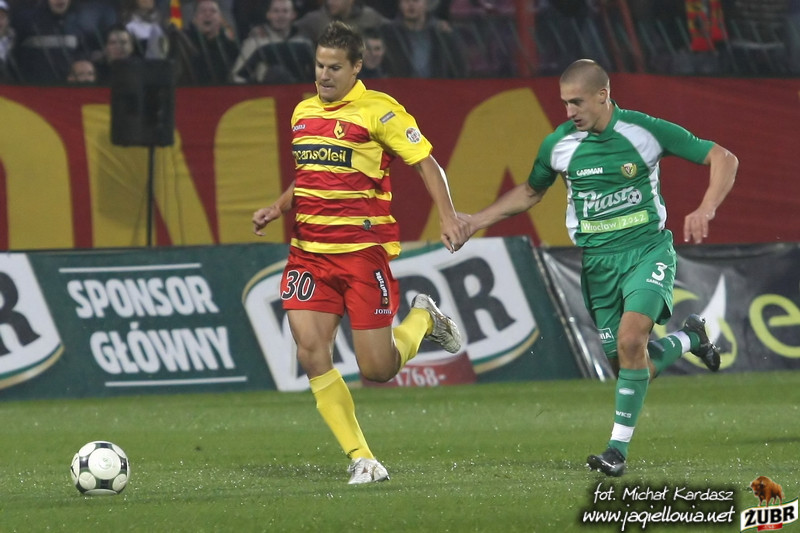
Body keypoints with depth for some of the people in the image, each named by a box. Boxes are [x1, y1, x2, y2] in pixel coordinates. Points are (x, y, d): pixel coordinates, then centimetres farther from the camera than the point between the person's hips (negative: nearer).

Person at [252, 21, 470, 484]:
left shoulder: (379, 111, -7)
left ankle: (423, 319, 28)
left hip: (364, 251, -5)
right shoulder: (303, 113, 13)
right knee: (312, 353, -11)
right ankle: (361, 459, -2)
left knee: (377, 369, -5)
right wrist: (277, 208, 11)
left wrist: (448, 216, -20)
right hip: (309, 251, 6)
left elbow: (426, 164, -7)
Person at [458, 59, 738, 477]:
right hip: (596, 261, 4)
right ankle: (688, 339, 34)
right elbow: (530, 191, 19)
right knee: (632, 367, 0)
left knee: (630, 338, -27)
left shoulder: (646, 130, -10)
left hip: (647, 250, -4)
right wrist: (475, 222, 11)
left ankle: (618, 447, -18)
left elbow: (723, 159, -5)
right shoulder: (558, 144, -1)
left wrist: (705, 211, -20)